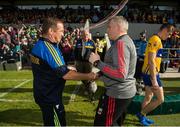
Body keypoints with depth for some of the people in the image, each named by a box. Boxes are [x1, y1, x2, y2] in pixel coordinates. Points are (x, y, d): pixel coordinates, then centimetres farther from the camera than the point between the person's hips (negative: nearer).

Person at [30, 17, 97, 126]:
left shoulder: (38, 45, 6)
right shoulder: (48, 48, -24)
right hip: (50, 96, -9)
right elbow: (65, 74, -27)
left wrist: (67, 69, 14)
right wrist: (87, 76, -21)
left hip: (43, 93, 9)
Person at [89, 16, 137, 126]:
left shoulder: (121, 43, -21)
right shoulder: (126, 41, 12)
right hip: (124, 91, 10)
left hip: (118, 93, -10)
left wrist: (98, 62, -23)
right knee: (115, 123, 25)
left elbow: (121, 74, -30)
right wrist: (100, 74, 9)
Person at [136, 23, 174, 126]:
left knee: (149, 97, 18)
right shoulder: (156, 40, -17)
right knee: (160, 99, -3)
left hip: (149, 73, 10)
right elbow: (151, 61, -24)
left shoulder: (156, 40, 16)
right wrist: (154, 80, -25)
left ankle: (143, 117, 29)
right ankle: (141, 114, 10)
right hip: (151, 73, -10)